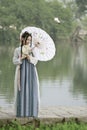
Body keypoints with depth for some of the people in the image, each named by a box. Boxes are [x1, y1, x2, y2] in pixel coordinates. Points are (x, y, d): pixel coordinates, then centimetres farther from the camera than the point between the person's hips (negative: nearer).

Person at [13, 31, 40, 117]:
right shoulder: (17, 50, 4)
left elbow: (35, 60, 5)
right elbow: (14, 61, 3)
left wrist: (30, 57, -13)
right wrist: (21, 58, -12)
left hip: (31, 72, 2)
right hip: (22, 72, -1)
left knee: (32, 90, -2)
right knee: (22, 91, -3)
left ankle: (31, 111, 4)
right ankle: (22, 111, 2)